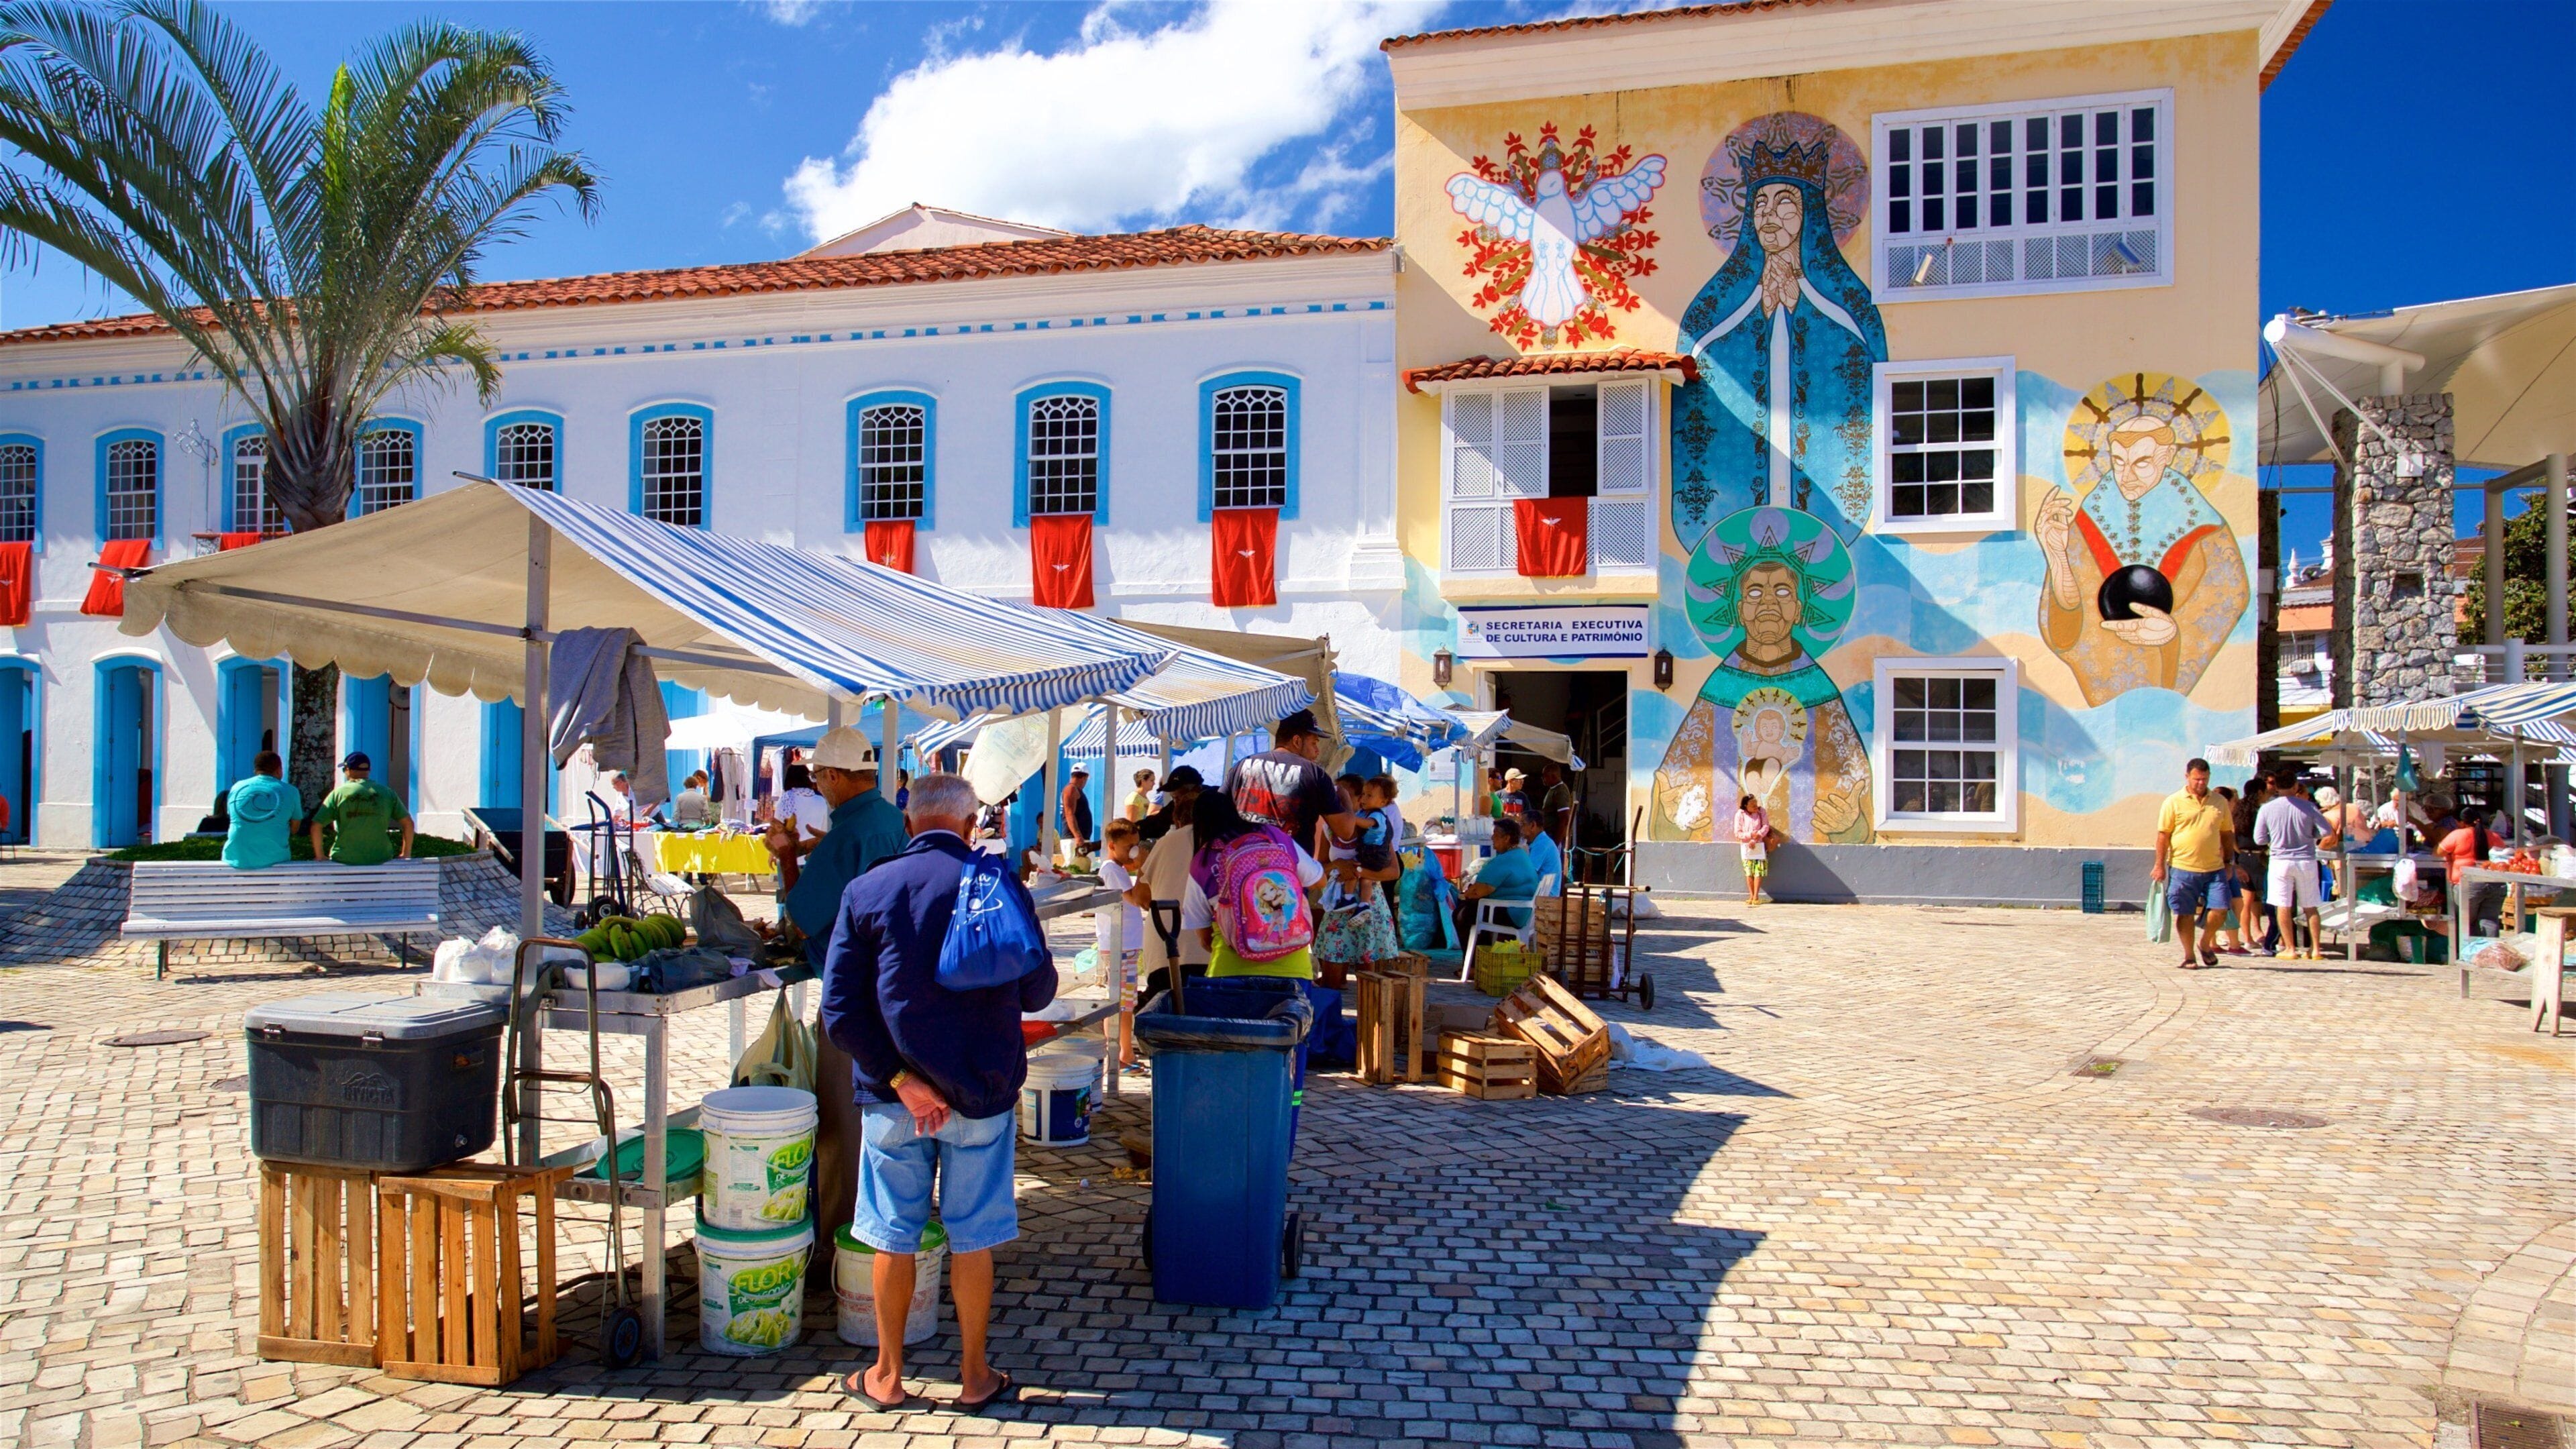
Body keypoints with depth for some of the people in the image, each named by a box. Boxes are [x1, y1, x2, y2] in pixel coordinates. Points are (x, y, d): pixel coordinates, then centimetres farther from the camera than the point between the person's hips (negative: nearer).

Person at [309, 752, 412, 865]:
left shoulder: (338, 793, 1)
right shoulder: (386, 792, 6)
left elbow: (316, 826, -3)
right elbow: (408, 822, 4)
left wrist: (319, 856, 8)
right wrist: (406, 854, 12)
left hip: (345, 860, -1)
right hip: (380, 860, 1)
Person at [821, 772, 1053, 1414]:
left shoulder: (867, 891, -6)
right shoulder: (1003, 887, -7)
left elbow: (839, 1009, -11)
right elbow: (1037, 991, 2)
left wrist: (901, 1078, -10)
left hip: (893, 1095, 0)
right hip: (982, 1093, 0)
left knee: (893, 1237, 14)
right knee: (972, 1238, 12)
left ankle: (887, 1376, 26)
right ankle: (975, 1376, 23)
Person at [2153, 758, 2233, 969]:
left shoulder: (2219, 802, 10)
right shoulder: (2174, 802, -1)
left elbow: (2227, 835, 17)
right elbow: (2163, 835, -2)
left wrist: (2228, 862, 15)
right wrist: (2160, 866, -5)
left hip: (2214, 868, 3)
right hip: (2183, 868, -3)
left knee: (2220, 908, -5)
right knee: (2185, 913, 3)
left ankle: (2206, 943, 21)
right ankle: (2189, 956, 14)